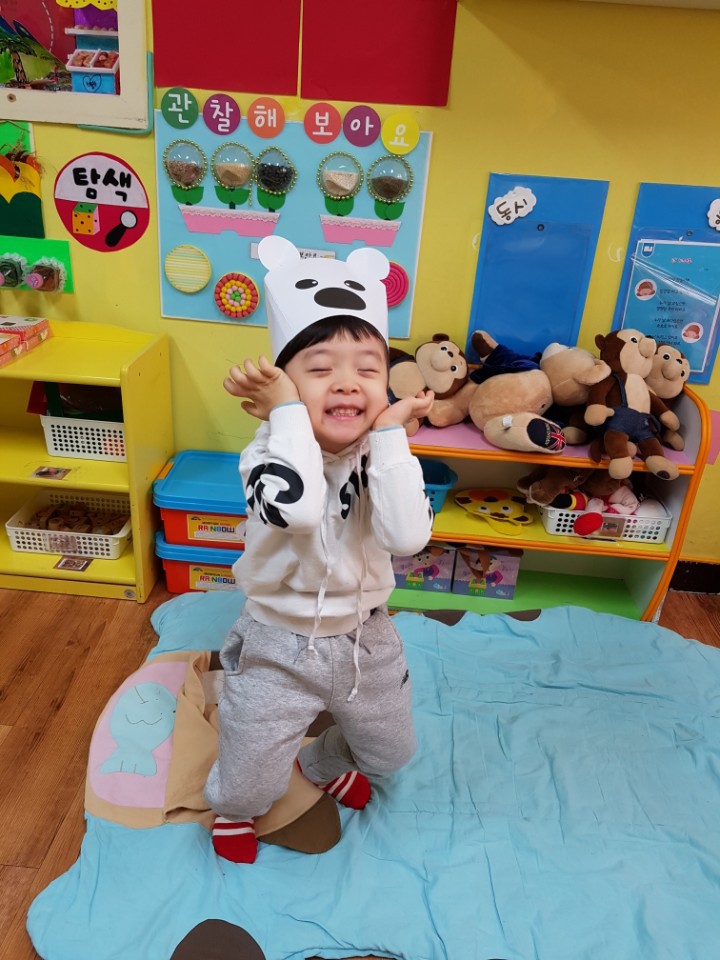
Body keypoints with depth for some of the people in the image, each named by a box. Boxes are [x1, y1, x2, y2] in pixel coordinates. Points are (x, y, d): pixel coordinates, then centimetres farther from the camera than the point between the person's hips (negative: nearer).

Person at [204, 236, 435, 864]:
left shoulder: (386, 454, -14)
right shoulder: (271, 454, -23)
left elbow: (408, 536, -32)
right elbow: (296, 508, -47)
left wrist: (389, 434, -31)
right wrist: (288, 410, -36)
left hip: (365, 637, 4)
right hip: (280, 644, -3)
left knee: (392, 752, 27)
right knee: (252, 783, 15)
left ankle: (324, 762, 60)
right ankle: (233, 805, 55)